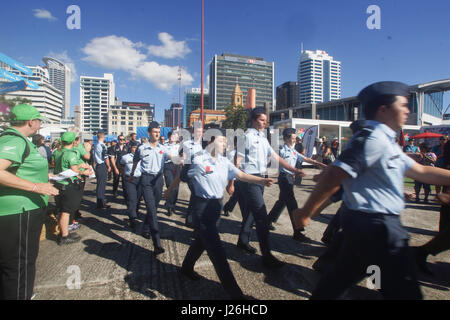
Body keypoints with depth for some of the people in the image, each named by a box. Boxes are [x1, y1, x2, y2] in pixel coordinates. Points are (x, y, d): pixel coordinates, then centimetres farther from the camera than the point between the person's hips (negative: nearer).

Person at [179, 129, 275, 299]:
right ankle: (234, 292, 6)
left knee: (201, 240, 24)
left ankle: (187, 268, 49)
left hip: (217, 205, 8)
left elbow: (241, 175, -3)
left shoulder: (223, 161, 5)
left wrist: (261, 180, -14)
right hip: (202, 207, -7)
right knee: (217, 251, -3)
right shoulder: (198, 161, -14)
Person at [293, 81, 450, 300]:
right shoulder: (373, 138, -19)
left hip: (361, 223, 10)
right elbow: (334, 176, -25)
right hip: (376, 226, -10)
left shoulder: (385, 141, 15)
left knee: (344, 274, 22)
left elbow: (420, 171, 19)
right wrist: (306, 212, -22)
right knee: (403, 291, 7)